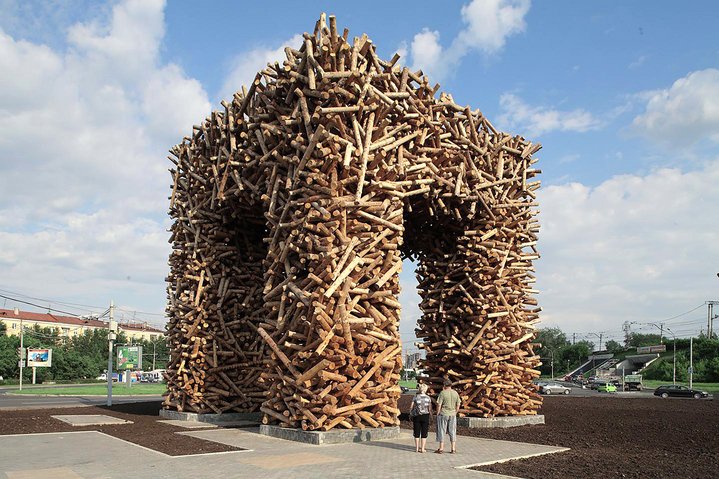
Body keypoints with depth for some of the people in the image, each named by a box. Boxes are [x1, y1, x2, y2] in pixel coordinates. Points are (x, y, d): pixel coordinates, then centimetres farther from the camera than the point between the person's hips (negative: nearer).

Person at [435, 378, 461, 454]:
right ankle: (453, 449, 10)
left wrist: (437, 414, -3)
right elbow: (458, 405, 7)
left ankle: (441, 448, 6)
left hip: (443, 414, -4)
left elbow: (439, 405, -13)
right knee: (452, 431, 11)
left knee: (441, 431, 4)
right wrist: (455, 413, 16)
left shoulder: (442, 393, -11)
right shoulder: (455, 393, 2)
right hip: (452, 415, 4)